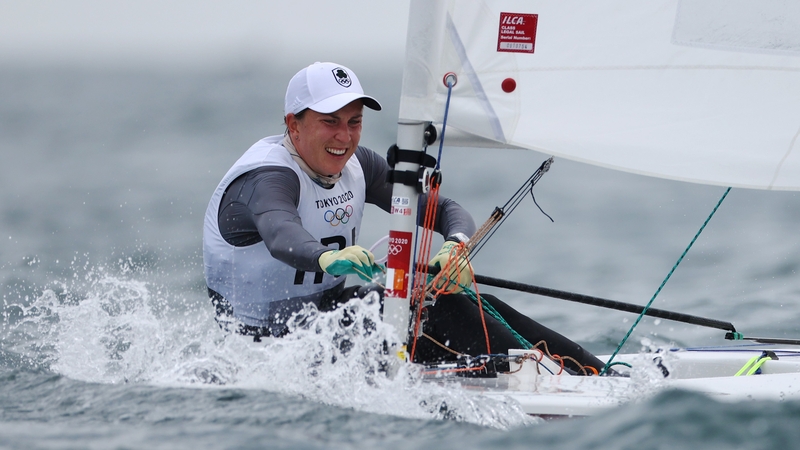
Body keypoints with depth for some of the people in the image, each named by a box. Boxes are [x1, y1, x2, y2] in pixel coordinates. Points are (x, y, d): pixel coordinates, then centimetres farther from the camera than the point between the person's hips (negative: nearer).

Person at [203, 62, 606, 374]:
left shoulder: (357, 167, 2)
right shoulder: (268, 177, -22)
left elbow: (447, 210, 0)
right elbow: (280, 234, -46)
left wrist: (457, 245, -24)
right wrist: (328, 258, -68)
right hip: (270, 339, -8)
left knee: (469, 304, -9)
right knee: (436, 310, -24)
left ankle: (588, 369, -11)